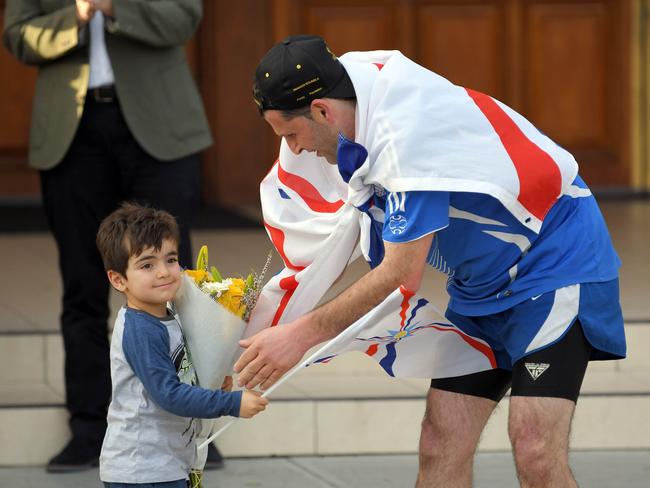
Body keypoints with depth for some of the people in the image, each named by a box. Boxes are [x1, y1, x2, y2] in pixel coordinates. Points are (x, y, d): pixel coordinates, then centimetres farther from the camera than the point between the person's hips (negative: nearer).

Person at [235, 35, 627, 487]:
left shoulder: (407, 132, -29)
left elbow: (402, 275, -28)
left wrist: (302, 334, -22)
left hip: (557, 261, -9)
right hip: (483, 278, 9)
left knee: (534, 449, -20)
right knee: (441, 447, -1)